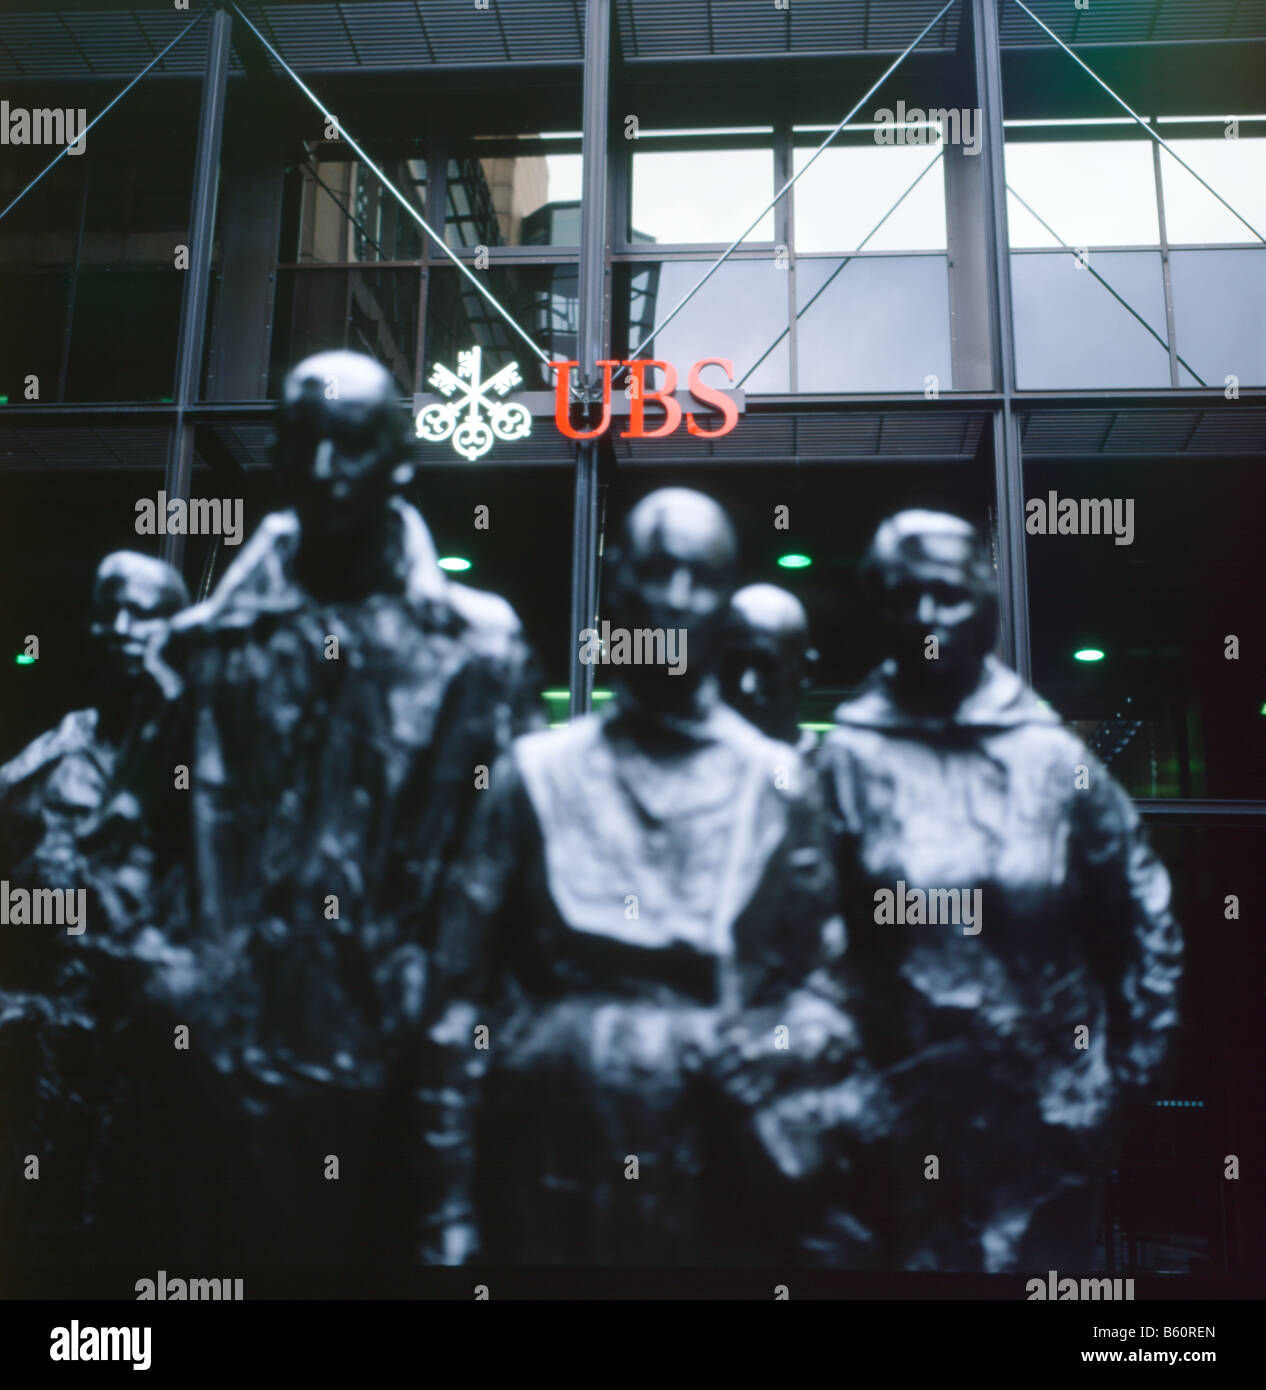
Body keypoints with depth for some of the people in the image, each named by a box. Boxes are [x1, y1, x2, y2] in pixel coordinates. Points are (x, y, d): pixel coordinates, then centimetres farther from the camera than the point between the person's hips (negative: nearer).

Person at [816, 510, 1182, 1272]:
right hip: (893, 1121, -1)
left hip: (1048, 1121, 1)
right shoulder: (848, 758, -7)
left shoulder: (1053, 754, -3)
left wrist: (1132, 1063, 5)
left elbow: (1144, 913, 6)